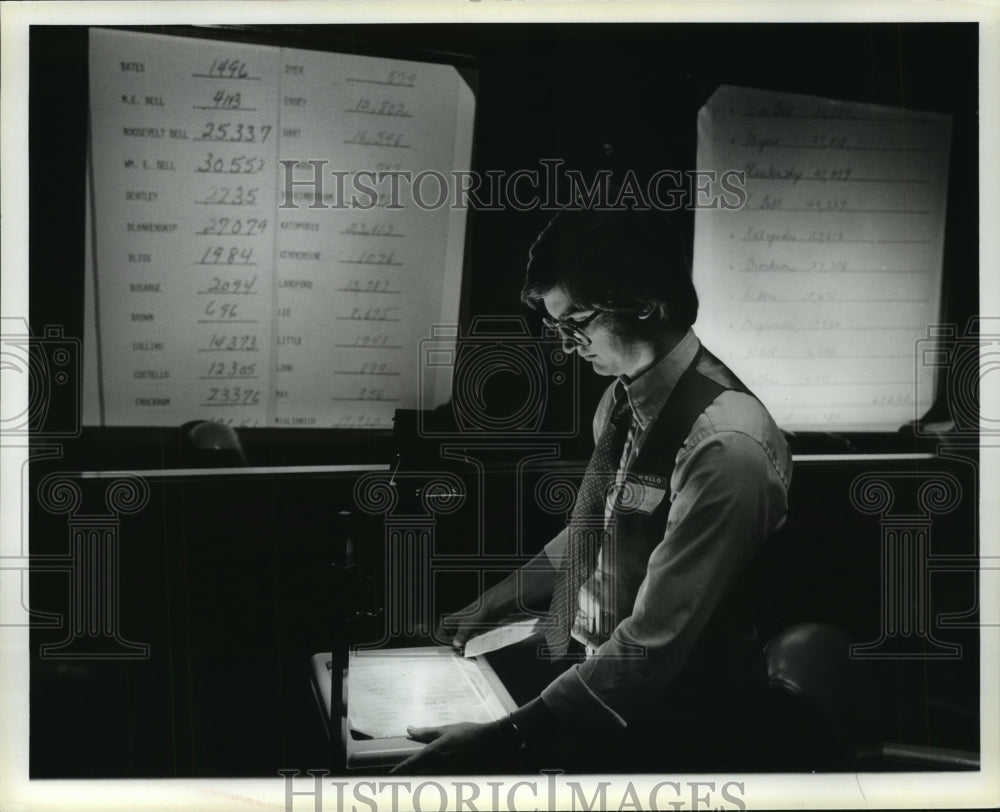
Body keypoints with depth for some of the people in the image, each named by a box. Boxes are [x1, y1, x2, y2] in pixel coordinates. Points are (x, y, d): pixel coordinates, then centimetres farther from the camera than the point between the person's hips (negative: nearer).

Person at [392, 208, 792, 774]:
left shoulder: (726, 446, -24)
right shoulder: (623, 398, 2)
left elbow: (653, 645, -25)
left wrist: (508, 739, -27)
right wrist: (498, 602, 22)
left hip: (671, 735, -7)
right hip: (587, 682, 7)